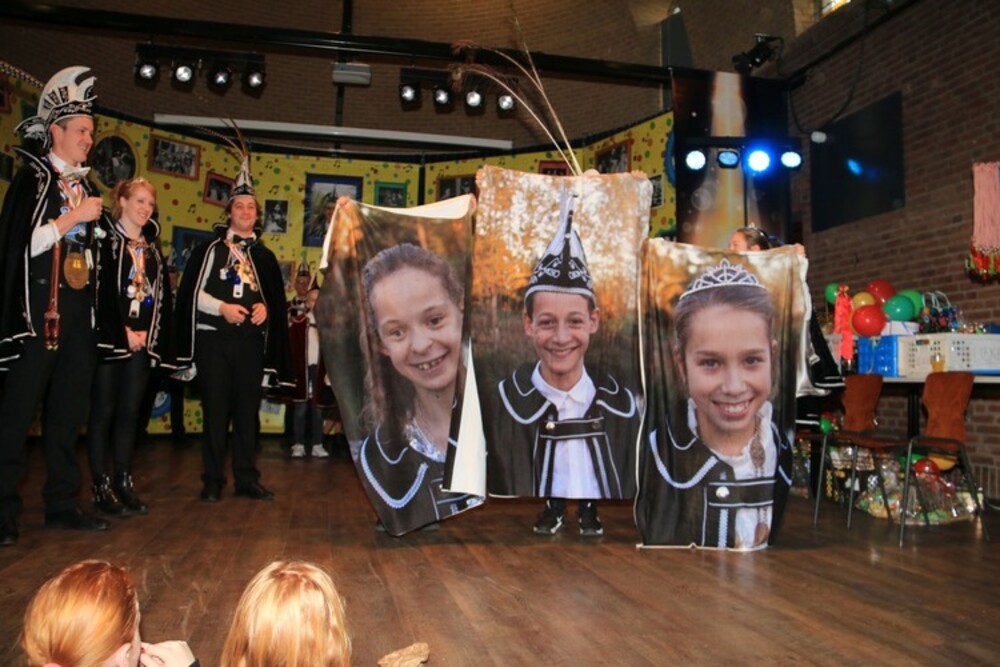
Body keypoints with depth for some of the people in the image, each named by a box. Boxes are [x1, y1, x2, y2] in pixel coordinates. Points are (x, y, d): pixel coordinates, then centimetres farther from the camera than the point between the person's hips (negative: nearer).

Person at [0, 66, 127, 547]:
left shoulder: (86, 186, 18)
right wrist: (75, 217, -14)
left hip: (82, 311, 7)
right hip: (40, 307, -6)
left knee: (70, 409, 8)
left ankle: (62, 504, 16)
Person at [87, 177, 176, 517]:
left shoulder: (153, 250, 16)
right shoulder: (106, 241, -2)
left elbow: (161, 297, 14)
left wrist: (148, 335, 2)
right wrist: (122, 332, -14)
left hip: (142, 342, 5)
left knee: (130, 412, 7)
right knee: (104, 411, -1)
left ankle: (124, 483, 14)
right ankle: (101, 488, 5)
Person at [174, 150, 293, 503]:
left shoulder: (264, 256, 15)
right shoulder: (210, 249, 5)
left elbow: (275, 298, 15)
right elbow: (193, 292, 0)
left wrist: (264, 308, -6)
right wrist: (222, 308, -15)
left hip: (251, 339, 3)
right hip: (213, 338, -2)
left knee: (248, 408, 4)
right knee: (215, 408, 0)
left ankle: (246, 477, 12)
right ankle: (213, 479, 9)